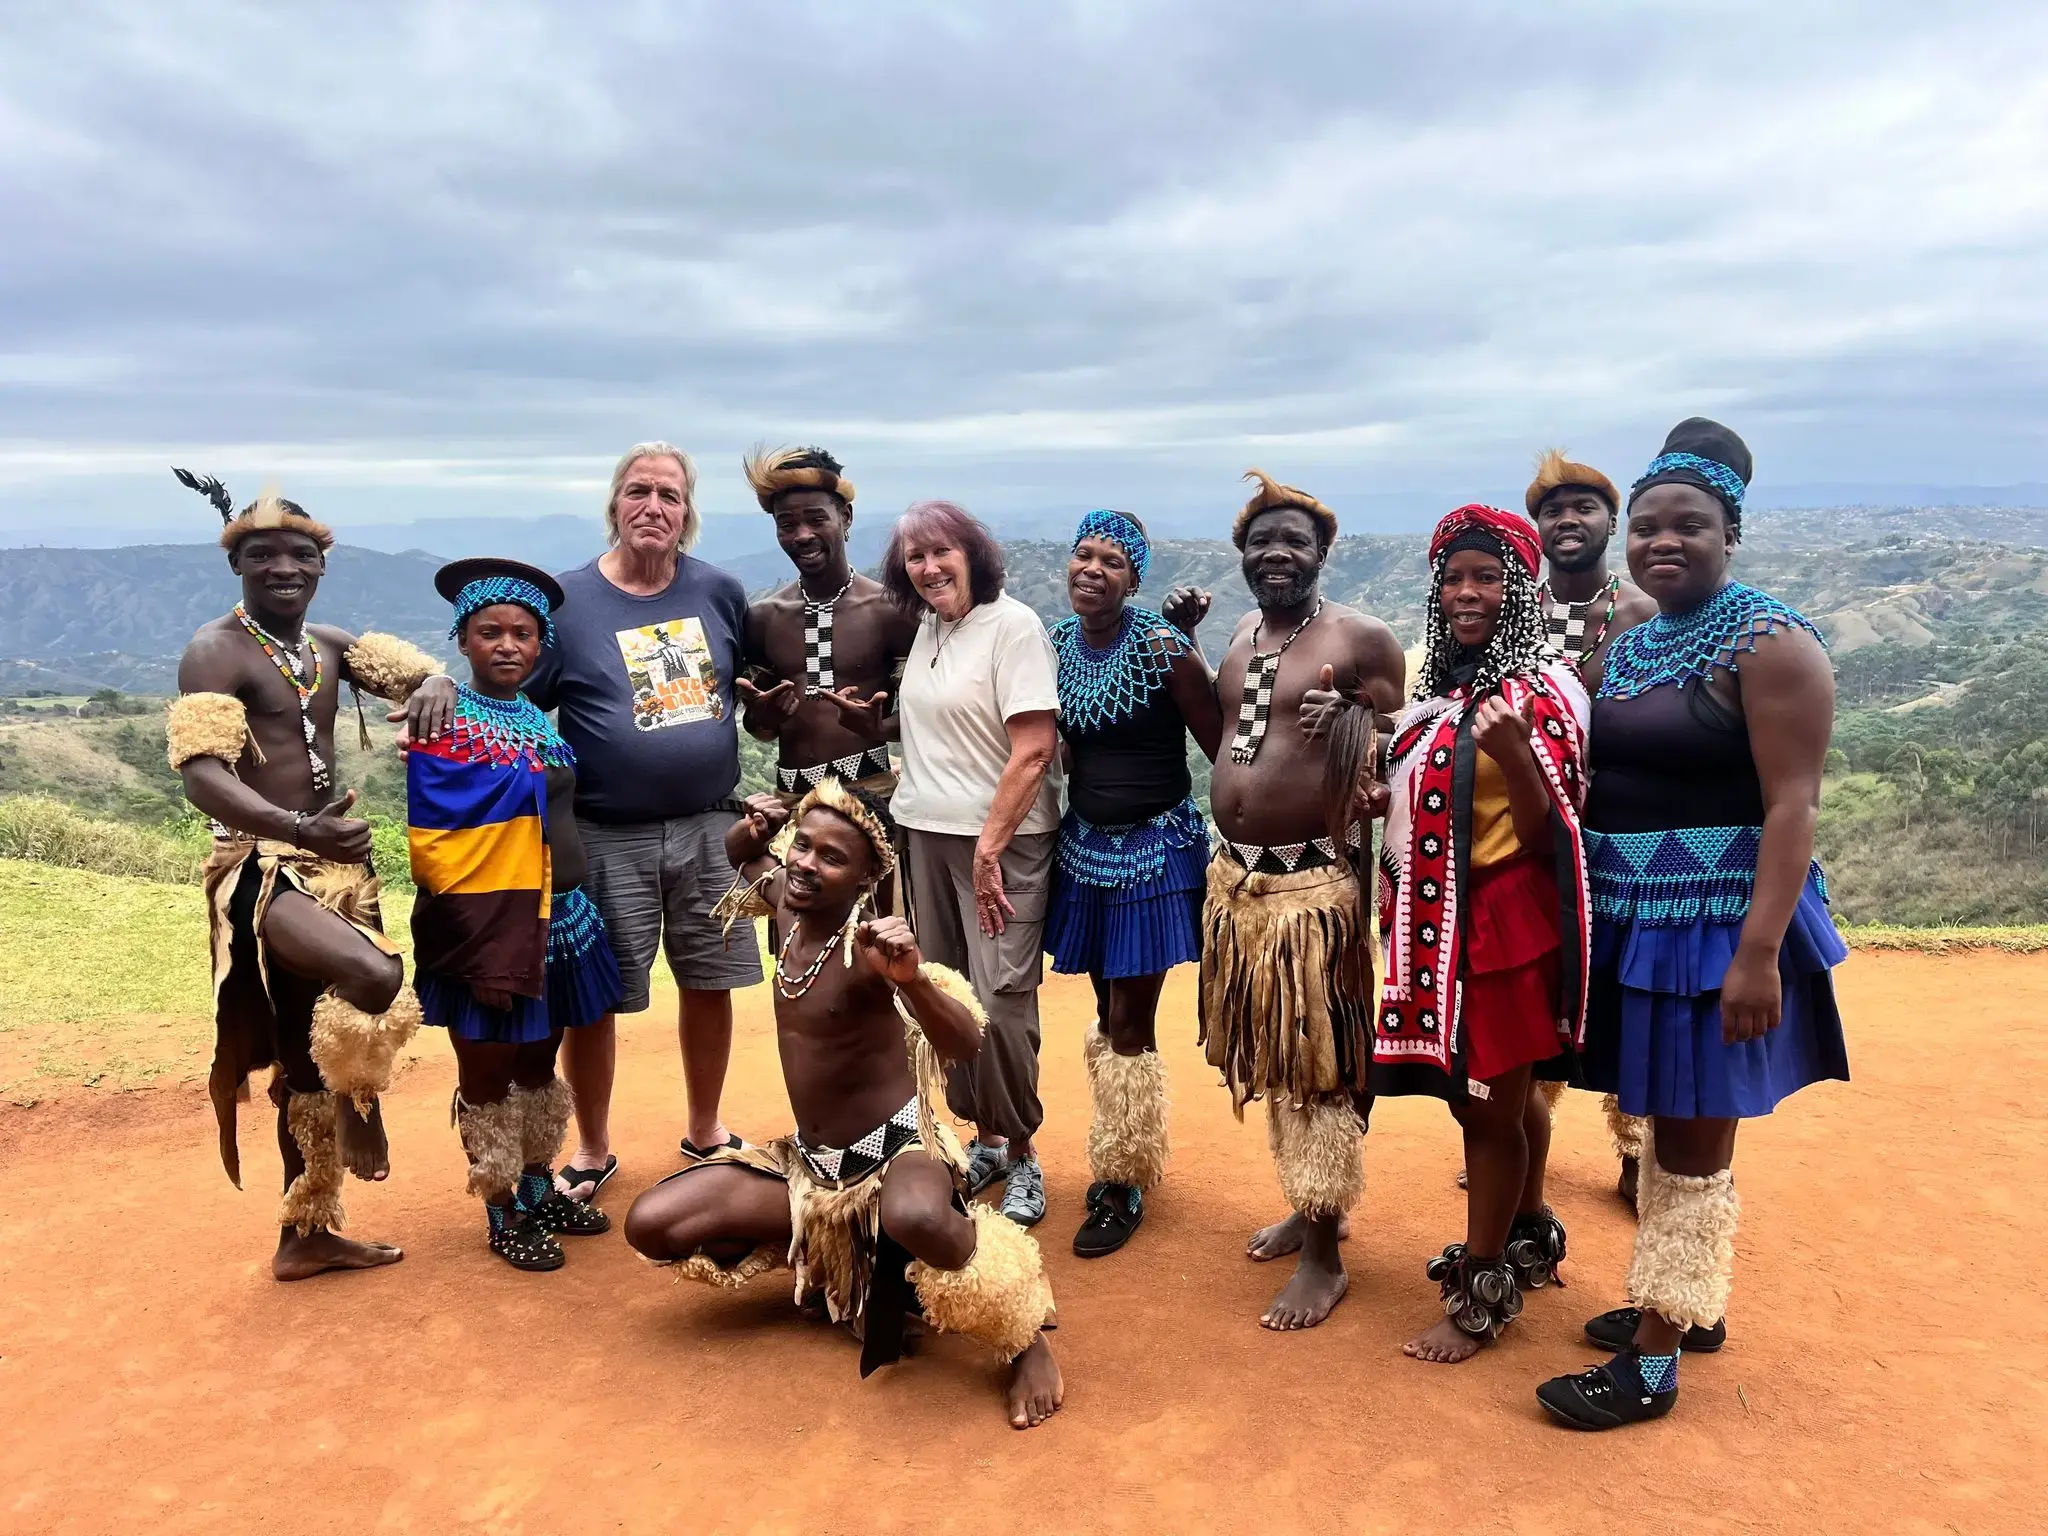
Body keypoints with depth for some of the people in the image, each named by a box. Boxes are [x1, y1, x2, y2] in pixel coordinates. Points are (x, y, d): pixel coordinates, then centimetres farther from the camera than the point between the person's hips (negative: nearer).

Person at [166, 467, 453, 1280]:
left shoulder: (331, 645, 11)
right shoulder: (216, 651, -11)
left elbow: (413, 664, 1)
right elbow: (201, 775, -22)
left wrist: (435, 686, -25)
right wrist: (299, 829, -37)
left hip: (335, 863, 8)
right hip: (258, 866, -7)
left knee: (314, 1054, 14)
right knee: (376, 976, -32)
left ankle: (308, 1234, 27)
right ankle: (362, 1107, 0)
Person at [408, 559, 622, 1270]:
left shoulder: (542, 718, 9)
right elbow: (429, 840, -16)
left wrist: (564, 910, 10)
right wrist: (482, 945, -18)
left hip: (558, 919, 7)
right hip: (486, 928, -6)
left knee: (539, 1067, 19)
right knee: (487, 1078, 9)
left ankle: (539, 1190, 35)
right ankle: (503, 1212, 23)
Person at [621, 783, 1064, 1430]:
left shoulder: (868, 944, -24)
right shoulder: (790, 900, -3)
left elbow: (965, 1045, -35)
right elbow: (742, 855, 22)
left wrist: (911, 977, -54)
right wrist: (754, 828, -2)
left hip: (896, 1150, -8)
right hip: (811, 1161, 8)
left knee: (915, 1219, -44)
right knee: (651, 1227, -2)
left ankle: (1025, 1334, -13)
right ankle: (827, 1254, 15)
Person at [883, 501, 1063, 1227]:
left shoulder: (1013, 625, -11)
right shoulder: (925, 628, 10)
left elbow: (1034, 750, -16)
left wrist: (989, 846, -18)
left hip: (1003, 839, -7)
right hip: (927, 835, 7)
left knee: (1001, 1000, -10)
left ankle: (1021, 1156, 8)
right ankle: (984, 1139, 25)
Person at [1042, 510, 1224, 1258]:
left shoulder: (1163, 647, -16)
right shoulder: (1056, 643, 1)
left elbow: (1222, 748, -11)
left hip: (1155, 850, -5)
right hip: (1084, 845, 5)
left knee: (1129, 1026, 1)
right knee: (1109, 1014, 16)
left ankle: (1124, 1186, 16)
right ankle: (1118, 1158, 32)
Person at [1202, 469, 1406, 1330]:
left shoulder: (1360, 638, -10)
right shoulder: (1242, 636, 12)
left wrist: (1349, 723, -23)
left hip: (1315, 882, -7)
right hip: (1235, 876, 7)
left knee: (1317, 1064, 2)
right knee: (1269, 1058, 17)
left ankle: (1324, 1253, 15)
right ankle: (1309, 1203, 36)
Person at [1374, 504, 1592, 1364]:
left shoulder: (1543, 690, -12)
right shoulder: (1439, 681, 10)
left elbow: (1545, 832, -17)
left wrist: (1514, 754, -32)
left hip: (1505, 919, -7)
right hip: (1436, 916, 7)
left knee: (1488, 1104, 4)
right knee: (1485, 1093, 19)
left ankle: (1482, 1293, 19)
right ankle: (1528, 1236, 40)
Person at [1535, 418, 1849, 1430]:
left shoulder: (1768, 643, -12)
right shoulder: (1630, 646, 11)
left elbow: (1792, 805, -18)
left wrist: (1758, 952, -25)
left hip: (1715, 924, -7)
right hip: (1633, 919, 7)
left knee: (1691, 1146, 2)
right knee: (1668, 1131, 18)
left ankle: (1651, 1362, 12)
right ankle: (1688, 1306, 35)